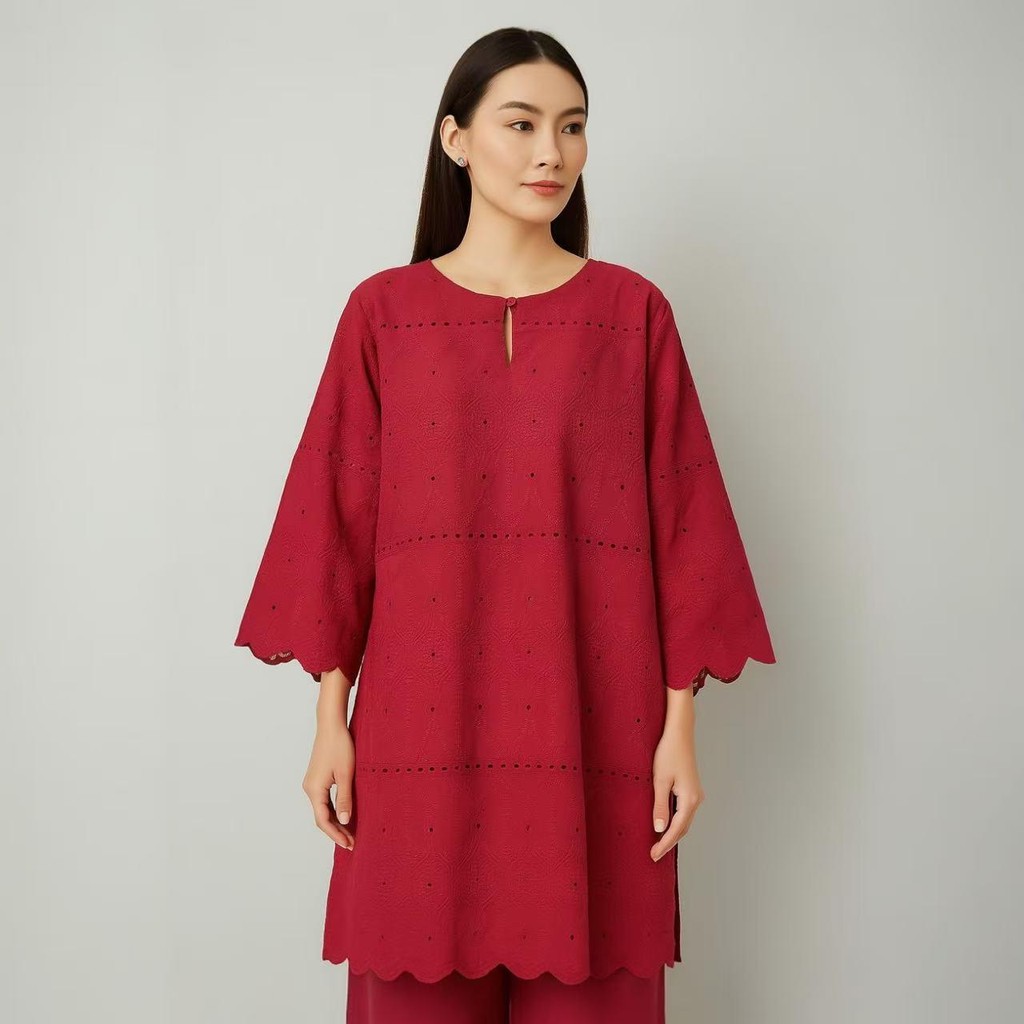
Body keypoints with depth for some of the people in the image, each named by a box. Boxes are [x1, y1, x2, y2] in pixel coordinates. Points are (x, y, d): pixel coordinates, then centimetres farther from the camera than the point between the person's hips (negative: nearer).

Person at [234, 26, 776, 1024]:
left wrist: (679, 723, -2)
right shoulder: (384, 312, 6)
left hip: (591, 719, 0)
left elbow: (679, 521, 3)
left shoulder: (632, 311, 5)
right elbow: (339, 521, 4)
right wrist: (331, 717, 0)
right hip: (423, 715, 0)